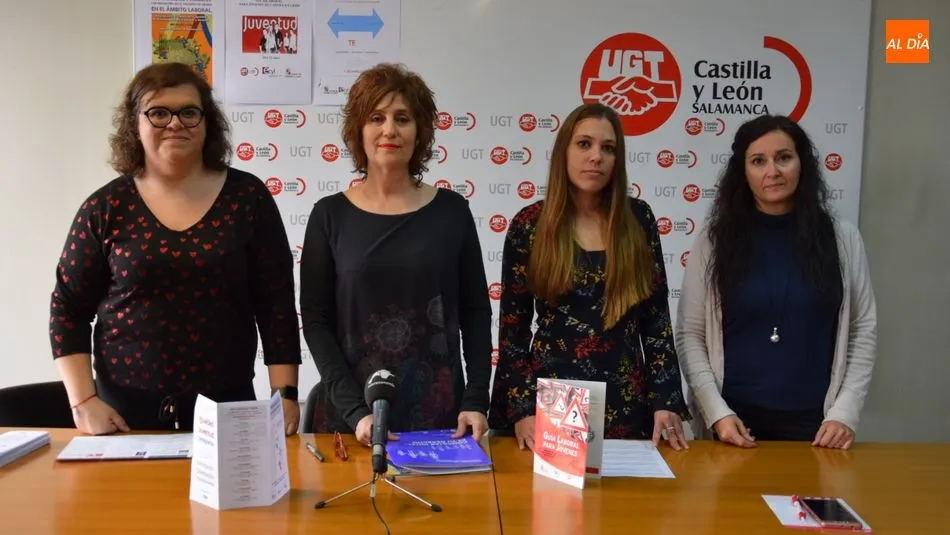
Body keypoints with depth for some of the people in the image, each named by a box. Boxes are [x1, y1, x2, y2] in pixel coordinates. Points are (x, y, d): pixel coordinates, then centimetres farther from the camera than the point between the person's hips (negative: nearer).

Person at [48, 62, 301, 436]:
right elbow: (68, 309, 5)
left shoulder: (247, 197, -1)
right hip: (125, 410, 1)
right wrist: (83, 401, -4)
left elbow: (276, 305, -2)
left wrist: (285, 394, -8)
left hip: (227, 407, 0)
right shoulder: (105, 207, 0)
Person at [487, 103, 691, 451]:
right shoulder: (530, 224, -4)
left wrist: (666, 401, -3)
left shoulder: (638, 218, 1)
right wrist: (522, 410, -9)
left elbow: (657, 317, 3)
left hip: (627, 403, 2)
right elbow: (512, 327, -2)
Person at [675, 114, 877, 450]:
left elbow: (863, 330, 4)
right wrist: (717, 411, -12)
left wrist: (845, 411, -4)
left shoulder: (841, 238, 2)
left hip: (814, 422, 1)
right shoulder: (715, 241, -2)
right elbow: (690, 335, -3)